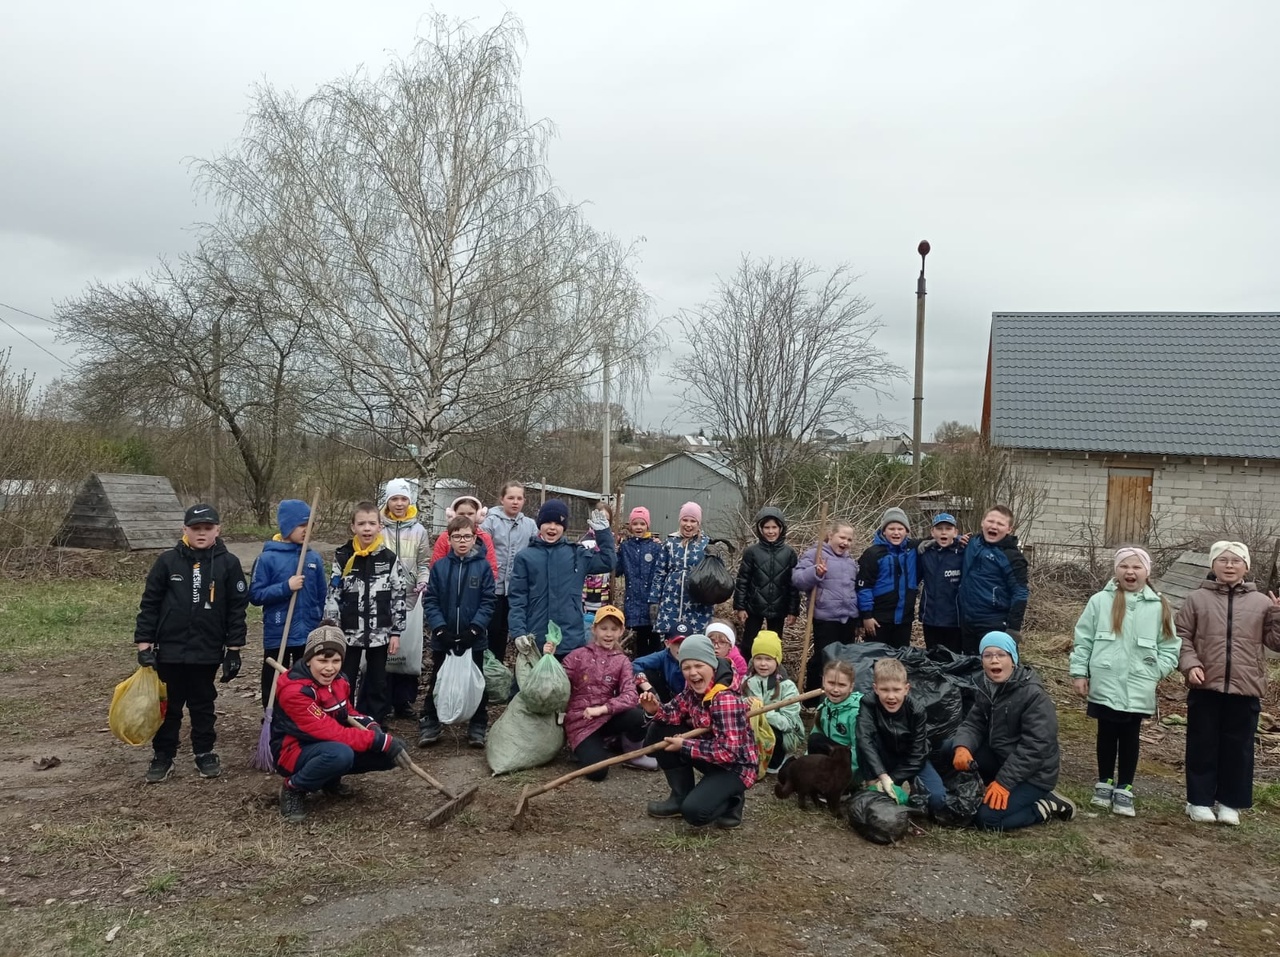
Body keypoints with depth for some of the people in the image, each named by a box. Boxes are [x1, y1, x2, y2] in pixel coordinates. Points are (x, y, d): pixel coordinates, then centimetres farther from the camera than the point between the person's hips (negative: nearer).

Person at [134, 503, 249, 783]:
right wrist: (144, 644, -4)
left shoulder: (228, 563, -4)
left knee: (203, 705, 13)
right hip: (170, 650, 0)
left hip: (207, 652, 0)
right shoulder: (168, 561, -4)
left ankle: (205, 753, 27)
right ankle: (162, 756, 24)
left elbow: (237, 608, -2)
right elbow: (149, 604, 0)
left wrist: (234, 650, -3)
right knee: (168, 706, 11)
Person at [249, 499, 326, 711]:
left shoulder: (314, 557, 1)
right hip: (277, 635, -3)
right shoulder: (268, 558, -9)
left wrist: (320, 624, 7)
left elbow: (321, 596, 8)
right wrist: (285, 587, -20)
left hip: (309, 635, 3)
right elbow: (255, 594, -10)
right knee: (274, 685, 10)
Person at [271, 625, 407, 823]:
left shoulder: (338, 680, -3)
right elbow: (331, 732, -31)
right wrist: (381, 741, -32)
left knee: (387, 755, -10)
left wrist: (369, 725, -12)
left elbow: (347, 714, 12)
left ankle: (330, 779, 12)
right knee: (340, 754, -39)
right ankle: (293, 788, -10)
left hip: (329, 748, 8)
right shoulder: (294, 691, -27)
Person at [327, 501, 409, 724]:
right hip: (348, 633, 0)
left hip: (379, 633, 1)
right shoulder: (342, 557, -4)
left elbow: (400, 596, -1)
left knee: (377, 682, 11)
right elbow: (333, 596, -1)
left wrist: (396, 632, -3)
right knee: (344, 682, 8)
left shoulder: (389, 558, -3)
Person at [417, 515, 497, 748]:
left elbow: (488, 602, -6)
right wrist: (440, 629, -14)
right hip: (443, 638, 1)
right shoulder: (439, 566, 0)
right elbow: (430, 601, -3)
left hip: (474, 639, -1)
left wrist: (474, 629, -16)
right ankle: (429, 725, 22)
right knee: (436, 682, 11)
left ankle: (478, 727, 20)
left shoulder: (483, 566, -3)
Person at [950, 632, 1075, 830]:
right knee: (951, 747, -12)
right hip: (1001, 757, 7)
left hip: (1034, 773, -7)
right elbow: (973, 724, -3)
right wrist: (962, 747, -26)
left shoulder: (1034, 694, -23)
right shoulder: (985, 688, 1)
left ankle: (1047, 806, 2)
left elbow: (1035, 746, -25)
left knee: (988, 818, -20)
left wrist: (1003, 782, -26)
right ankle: (995, 791, 3)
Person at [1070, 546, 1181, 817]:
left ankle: (1124, 789, 20)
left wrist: (1154, 672, -8)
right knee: (1107, 735, 12)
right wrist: (1079, 672, -1)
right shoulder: (1100, 601, -2)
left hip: (1138, 690, 0)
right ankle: (1104, 784, 26)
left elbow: (1169, 648, 4)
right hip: (1105, 686, 0)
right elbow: (1083, 640, 2)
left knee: (1129, 738, 9)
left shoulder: (1159, 606, 0)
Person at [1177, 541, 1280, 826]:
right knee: (1202, 746, 6)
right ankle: (1199, 800, 16)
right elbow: (1181, 636, 2)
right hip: (1205, 687, -1)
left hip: (1245, 688, 1)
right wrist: (1190, 664, -12)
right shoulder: (1197, 599, 3)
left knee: (1238, 748, 9)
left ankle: (1230, 801, 21)